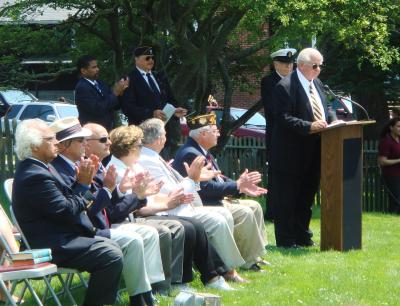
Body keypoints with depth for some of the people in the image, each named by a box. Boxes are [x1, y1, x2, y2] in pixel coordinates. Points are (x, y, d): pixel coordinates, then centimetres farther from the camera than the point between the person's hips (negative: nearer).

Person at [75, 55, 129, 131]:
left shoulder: (99, 84, 11)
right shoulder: (82, 87, -13)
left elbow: (115, 107, 14)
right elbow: (97, 109, -22)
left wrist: (120, 92, -5)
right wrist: (115, 93, -15)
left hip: (108, 129, 8)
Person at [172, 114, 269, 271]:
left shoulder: (203, 152, 13)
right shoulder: (191, 154, -21)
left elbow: (219, 179, 16)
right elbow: (206, 188, -26)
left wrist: (243, 187, 2)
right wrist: (237, 185, -21)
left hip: (216, 200, 11)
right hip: (201, 206, -11)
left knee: (254, 206, 10)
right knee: (244, 213, -23)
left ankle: (254, 256, 11)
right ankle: (249, 262, -11)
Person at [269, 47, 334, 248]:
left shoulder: (317, 84, 12)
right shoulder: (285, 87, -14)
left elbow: (323, 111, 22)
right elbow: (284, 119, -20)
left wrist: (329, 123, 1)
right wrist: (310, 126, -27)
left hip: (312, 154, 8)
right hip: (291, 154, -8)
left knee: (306, 197, 17)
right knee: (286, 200, 0)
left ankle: (302, 237, 27)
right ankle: (286, 241, 6)